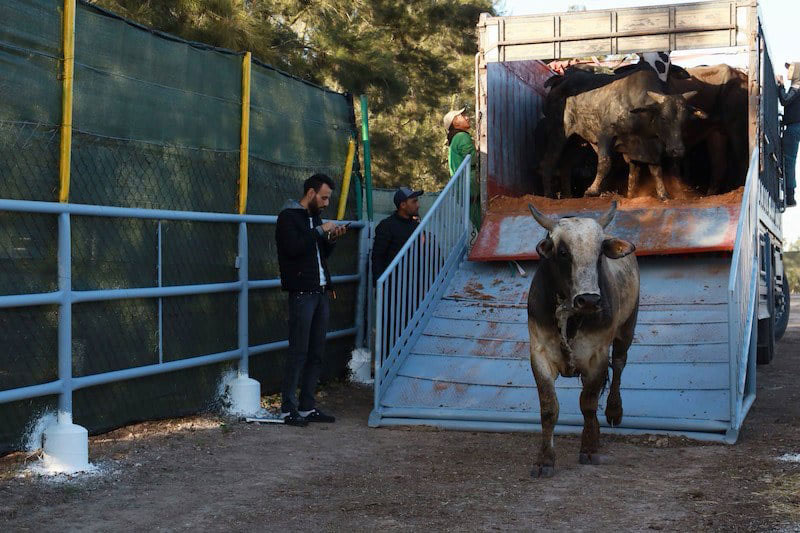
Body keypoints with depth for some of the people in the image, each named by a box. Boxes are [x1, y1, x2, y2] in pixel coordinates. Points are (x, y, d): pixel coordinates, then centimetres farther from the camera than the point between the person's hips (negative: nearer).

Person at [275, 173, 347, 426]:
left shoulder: (314, 217, 20)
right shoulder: (289, 217, -5)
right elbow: (293, 248, -21)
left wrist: (332, 239, 7)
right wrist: (320, 231, -15)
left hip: (321, 292, 8)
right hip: (302, 293, -8)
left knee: (316, 353, 8)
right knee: (299, 352, -8)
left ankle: (307, 407, 14)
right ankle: (288, 409, -2)